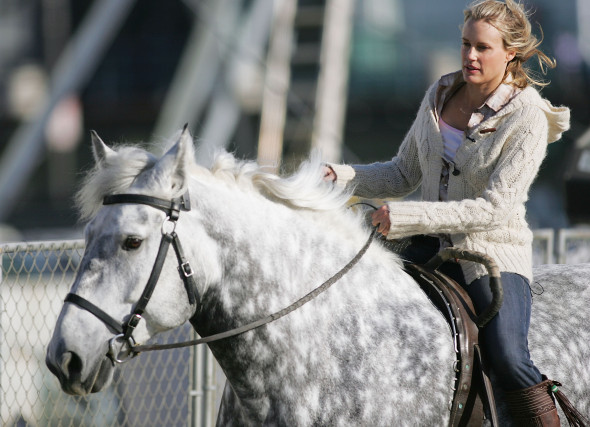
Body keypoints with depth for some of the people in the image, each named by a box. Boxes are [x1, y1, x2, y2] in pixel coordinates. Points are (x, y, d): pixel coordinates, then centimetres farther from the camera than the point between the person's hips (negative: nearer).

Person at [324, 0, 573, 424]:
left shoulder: (528, 119, -12)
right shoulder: (441, 95, 7)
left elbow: (495, 207, -20)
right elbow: (403, 174, 15)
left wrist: (406, 217, -27)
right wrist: (342, 176, -4)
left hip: (495, 252, -6)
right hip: (431, 247, 6)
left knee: (508, 359, -24)